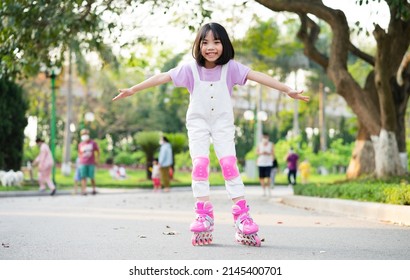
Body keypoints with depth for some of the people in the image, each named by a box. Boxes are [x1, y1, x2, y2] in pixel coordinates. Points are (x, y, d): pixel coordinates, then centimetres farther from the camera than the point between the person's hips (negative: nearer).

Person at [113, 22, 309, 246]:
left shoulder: (230, 68, -12)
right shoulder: (191, 69, -11)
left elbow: (257, 76, -21)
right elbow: (163, 77, -13)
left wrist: (287, 90, -28)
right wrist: (132, 90, -15)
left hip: (223, 123, 0)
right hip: (198, 123, 1)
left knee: (229, 163, -11)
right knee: (200, 164, -11)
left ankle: (242, 215, -9)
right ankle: (204, 216, -7)